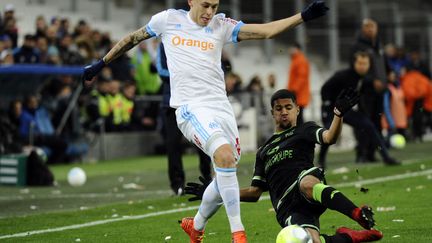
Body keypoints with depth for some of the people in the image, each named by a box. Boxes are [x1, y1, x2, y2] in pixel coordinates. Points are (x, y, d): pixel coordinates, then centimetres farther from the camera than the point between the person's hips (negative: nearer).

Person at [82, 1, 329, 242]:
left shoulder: (222, 26, 9)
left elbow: (266, 31, 0)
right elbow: (132, 39, 19)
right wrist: (100, 65, 21)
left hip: (222, 107, 5)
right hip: (191, 108, -5)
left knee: (227, 175, 6)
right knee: (225, 155, -28)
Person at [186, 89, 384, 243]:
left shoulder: (304, 130, 22)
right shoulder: (264, 151, 35)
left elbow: (329, 137, -1)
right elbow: (255, 192, 33)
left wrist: (338, 114, -21)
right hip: (287, 207, 2)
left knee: (307, 183, -45)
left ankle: (358, 214, -45)